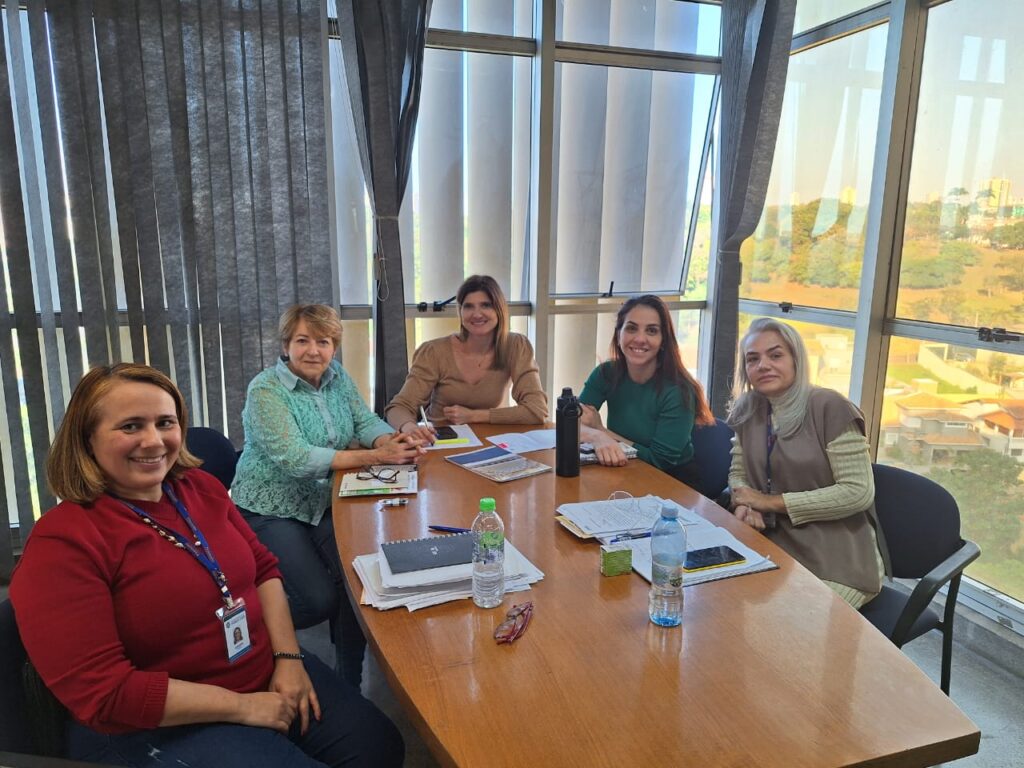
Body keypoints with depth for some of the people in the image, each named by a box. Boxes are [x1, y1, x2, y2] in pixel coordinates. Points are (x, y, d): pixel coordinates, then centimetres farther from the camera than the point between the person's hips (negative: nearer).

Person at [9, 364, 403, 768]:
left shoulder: (200, 487, 2)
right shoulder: (61, 543, -18)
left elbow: (263, 567, 9)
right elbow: (103, 693, -21)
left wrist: (288, 657, -5)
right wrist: (243, 706, -19)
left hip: (269, 674, 6)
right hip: (161, 724, -6)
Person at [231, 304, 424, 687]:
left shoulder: (338, 377, 4)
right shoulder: (265, 390, -16)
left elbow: (366, 422, 1)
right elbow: (295, 459, -25)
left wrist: (391, 441, -24)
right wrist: (376, 457, -30)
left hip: (324, 503, 5)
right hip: (272, 510, -5)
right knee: (319, 599, -18)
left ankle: (350, 681, 1)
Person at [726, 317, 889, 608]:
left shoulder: (829, 407, -14)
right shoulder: (747, 410, 3)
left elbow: (859, 492, -18)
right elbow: (738, 473, 11)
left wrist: (774, 502, -17)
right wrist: (743, 505, -13)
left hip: (839, 563, -5)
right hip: (778, 550, 5)